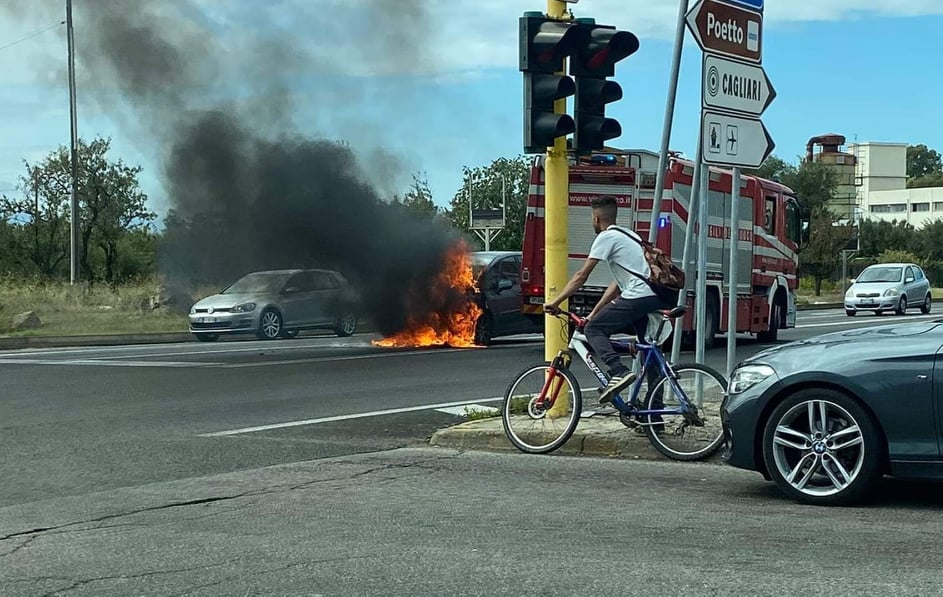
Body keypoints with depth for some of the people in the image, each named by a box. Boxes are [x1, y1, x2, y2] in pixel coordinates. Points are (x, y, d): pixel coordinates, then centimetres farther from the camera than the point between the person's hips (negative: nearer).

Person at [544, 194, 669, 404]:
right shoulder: (627, 235, 28)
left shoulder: (607, 237, 0)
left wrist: (555, 302, 2)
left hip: (638, 296, -9)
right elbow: (617, 284, 27)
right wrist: (594, 313, 25)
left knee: (594, 329, -4)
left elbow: (581, 276, -4)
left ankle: (618, 372, -24)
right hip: (657, 298, 9)